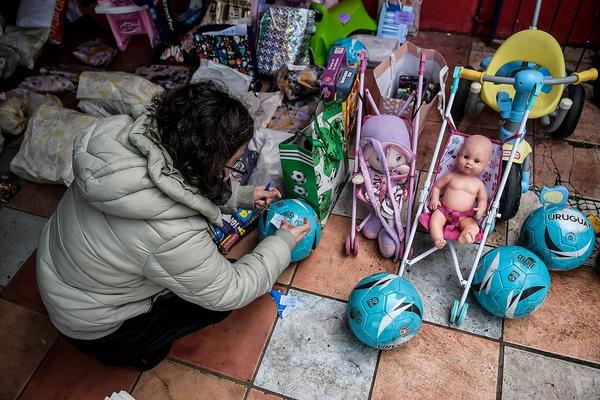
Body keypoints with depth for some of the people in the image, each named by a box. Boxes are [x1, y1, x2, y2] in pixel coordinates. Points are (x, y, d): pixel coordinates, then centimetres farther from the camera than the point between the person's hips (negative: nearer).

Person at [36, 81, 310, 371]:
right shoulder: (173, 235, -40)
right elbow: (227, 294, -21)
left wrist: (244, 196, 4)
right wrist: (283, 243, -9)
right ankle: (132, 349, 9)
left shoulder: (134, 139, -20)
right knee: (225, 296, -2)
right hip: (93, 326, -7)